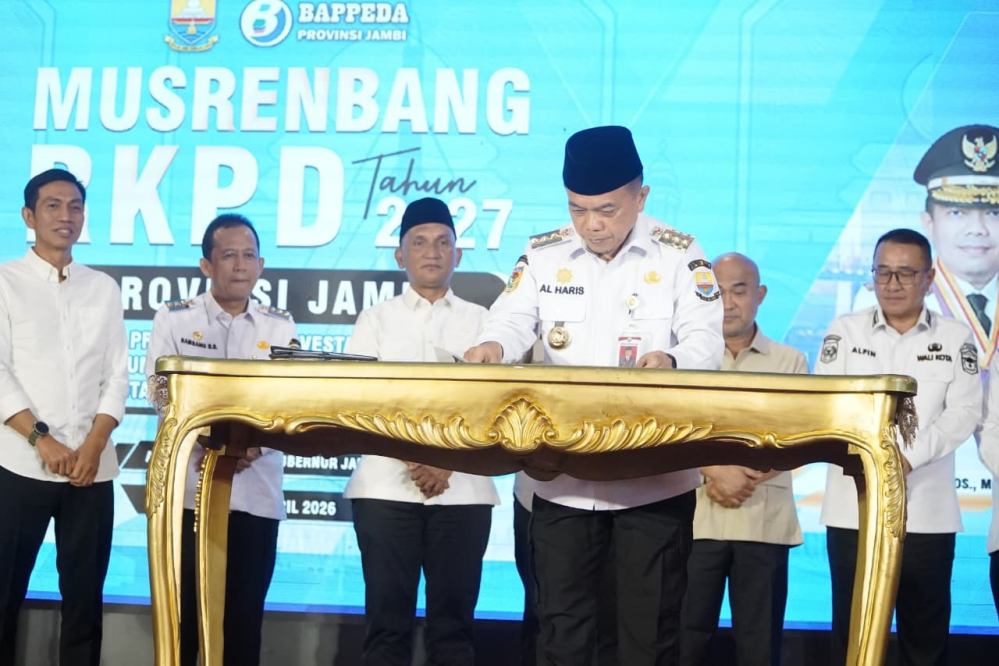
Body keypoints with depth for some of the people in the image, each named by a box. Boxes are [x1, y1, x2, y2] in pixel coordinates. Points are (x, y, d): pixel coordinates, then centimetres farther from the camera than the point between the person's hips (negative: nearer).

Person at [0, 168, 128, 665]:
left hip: (93, 467, 3)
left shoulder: (104, 288, 13)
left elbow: (117, 375, 8)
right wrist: (42, 440, -13)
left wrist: (93, 446, -6)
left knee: (84, 596, 5)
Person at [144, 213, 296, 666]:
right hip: (187, 487, -1)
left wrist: (253, 445, -16)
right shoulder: (173, 318, 6)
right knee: (181, 609, 0)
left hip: (256, 492, 2)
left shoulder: (281, 327, 10)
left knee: (245, 612, 6)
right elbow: (162, 392, -4)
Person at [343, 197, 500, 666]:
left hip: (462, 489, 1)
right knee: (388, 619, -2)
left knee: (453, 620, 1)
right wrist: (414, 457, -11)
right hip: (387, 486, 0)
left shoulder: (481, 321, 13)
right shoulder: (377, 318, 11)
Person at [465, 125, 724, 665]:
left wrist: (671, 360, -34)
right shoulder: (544, 254, 4)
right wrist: (493, 346, -28)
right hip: (562, 479, 2)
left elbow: (707, 342, -10)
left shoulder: (678, 254, -4)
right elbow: (512, 322, -3)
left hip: (655, 480, -2)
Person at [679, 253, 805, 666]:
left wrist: (749, 479, -11)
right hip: (698, 515, 0)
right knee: (688, 631, -1)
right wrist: (717, 471, -16)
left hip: (765, 518, 0)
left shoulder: (789, 361, 11)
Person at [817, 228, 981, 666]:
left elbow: (964, 412, -4)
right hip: (853, 507, 0)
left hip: (928, 511, 0)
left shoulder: (956, 337, 6)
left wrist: (909, 458, -19)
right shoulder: (846, 330, 7)